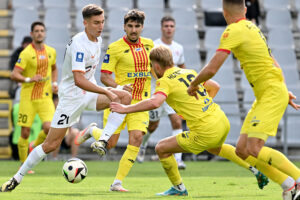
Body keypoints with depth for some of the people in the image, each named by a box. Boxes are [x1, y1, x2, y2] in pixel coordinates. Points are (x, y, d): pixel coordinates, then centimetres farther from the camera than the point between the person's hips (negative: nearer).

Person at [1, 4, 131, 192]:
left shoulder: (98, 40, 4)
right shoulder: (79, 44, -24)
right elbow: (79, 80, -33)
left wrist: (105, 90, 27)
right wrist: (106, 92, -35)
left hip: (89, 92, 7)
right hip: (71, 96, -7)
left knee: (125, 97, -16)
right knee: (51, 145, -6)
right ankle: (18, 177, 9)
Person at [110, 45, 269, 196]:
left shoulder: (165, 81, -11)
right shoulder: (189, 72, 12)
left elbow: (155, 102, -31)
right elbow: (214, 87, 24)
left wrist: (126, 109, -23)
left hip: (206, 132, -8)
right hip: (222, 122, 8)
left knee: (161, 148, 6)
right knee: (215, 148, 42)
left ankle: (178, 188, 20)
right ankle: (256, 169, 41)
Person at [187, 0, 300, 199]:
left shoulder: (234, 31, -13)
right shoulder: (252, 28, 16)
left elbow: (211, 69, -16)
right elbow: (272, 64, 24)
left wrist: (194, 84, 1)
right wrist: (284, 90, 29)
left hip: (272, 92, -9)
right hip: (264, 95, 9)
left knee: (254, 149, -18)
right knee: (242, 150, 4)